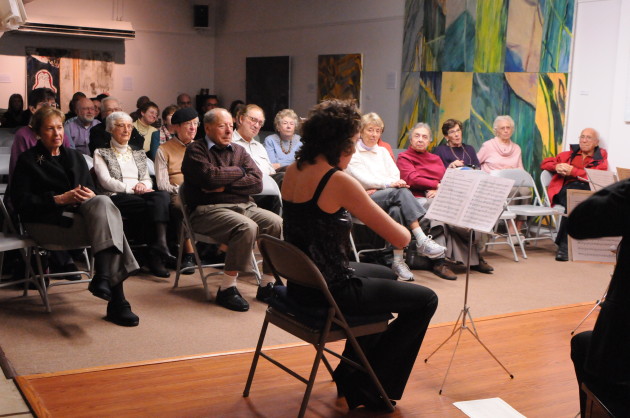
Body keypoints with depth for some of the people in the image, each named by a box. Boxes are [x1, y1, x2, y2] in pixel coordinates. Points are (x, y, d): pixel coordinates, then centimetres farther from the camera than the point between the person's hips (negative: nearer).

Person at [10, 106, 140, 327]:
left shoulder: (75, 157, 25)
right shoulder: (28, 160, 9)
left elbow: (92, 189, 20)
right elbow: (20, 201, -3)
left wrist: (91, 196, -6)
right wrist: (59, 199, -14)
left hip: (82, 213, 5)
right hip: (47, 221, -4)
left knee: (103, 202, -33)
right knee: (108, 224, -31)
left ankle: (103, 276, -41)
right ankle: (116, 299, -39)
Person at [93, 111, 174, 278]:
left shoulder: (138, 154, 29)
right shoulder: (101, 153, 13)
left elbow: (148, 180, 21)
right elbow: (106, 181, -2)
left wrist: (143, 185, -5)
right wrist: (133, 188, -12)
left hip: (140, 195, 5)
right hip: (116, 197, -4)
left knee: (162, 196, -34)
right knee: (158, 207, -34)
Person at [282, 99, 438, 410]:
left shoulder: (293, 171, 2)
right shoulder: (338, 181, -23)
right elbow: (400, 239, -20)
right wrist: (404, 229, 2)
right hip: (328, 292, -9)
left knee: (384, 275, 33)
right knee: (425, 300, 6)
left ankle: (349, 372, 41)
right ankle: (369, 390, 14)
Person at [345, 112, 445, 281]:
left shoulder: (383, 151, 25)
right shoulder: (353, 152, 6)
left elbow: (395, 175, 13)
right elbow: (361, 178, -9)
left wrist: (378, 188, -8)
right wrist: (388, 184, -22)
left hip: (383, 198, 5)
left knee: (397, 210, -35)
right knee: (402, 191, -32)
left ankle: (398, 261, -38)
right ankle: (421, 240, -38)